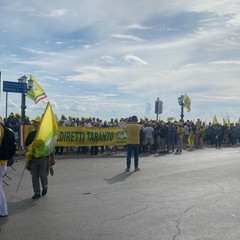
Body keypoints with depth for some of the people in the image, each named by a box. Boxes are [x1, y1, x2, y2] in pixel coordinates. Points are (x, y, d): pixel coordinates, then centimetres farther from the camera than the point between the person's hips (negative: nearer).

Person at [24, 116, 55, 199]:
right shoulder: (31, 134, 6)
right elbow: (26, 145, 15)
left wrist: (52, 158, -4)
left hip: (44, 158, -4)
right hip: (33, 158, 4)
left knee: (43, 175, -1)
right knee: (34, 176, 5)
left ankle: (45, 188, 28)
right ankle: (37, 193, 17)